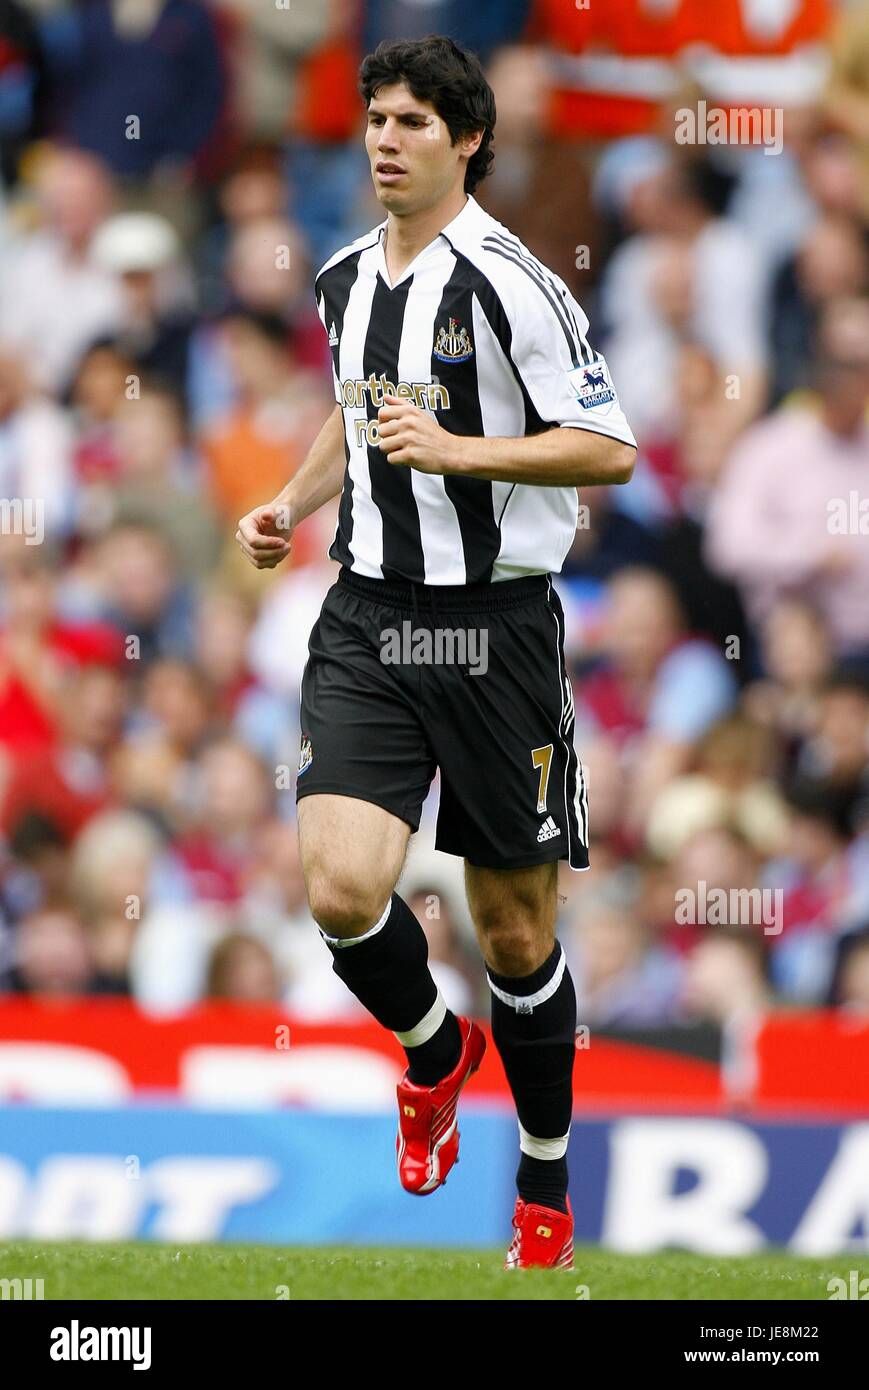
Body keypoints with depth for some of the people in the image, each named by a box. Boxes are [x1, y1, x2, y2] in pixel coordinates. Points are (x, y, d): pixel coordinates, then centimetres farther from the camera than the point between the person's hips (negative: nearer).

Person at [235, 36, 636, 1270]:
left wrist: (458, 449, -23)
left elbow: (608, 449, -14)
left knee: (514, 928, 5)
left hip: (494, 624, -4)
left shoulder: (510, 282, -11)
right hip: (369, 614, 4)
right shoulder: (345, 280, 10)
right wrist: (293, 504, 13)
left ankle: (546, 1194, 21)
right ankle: (434, 1052, 17)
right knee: (342, 886, -15)